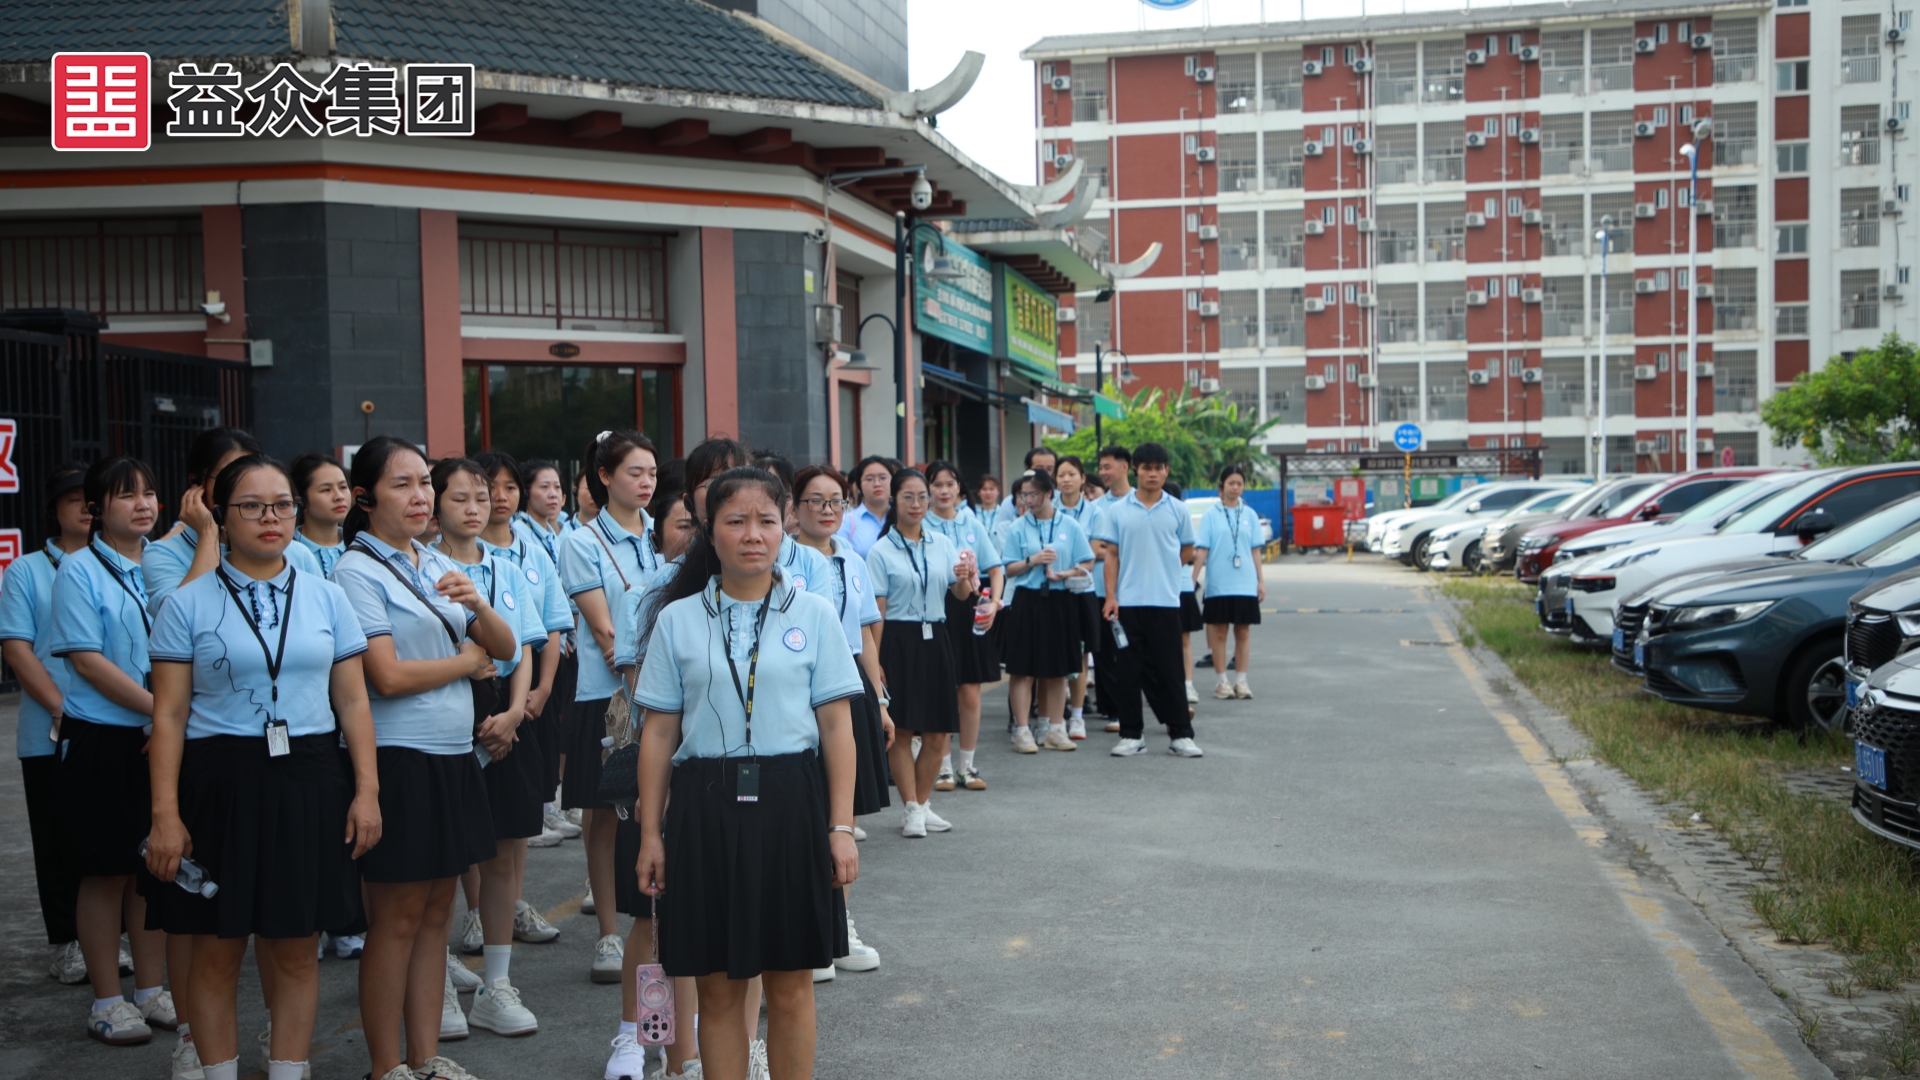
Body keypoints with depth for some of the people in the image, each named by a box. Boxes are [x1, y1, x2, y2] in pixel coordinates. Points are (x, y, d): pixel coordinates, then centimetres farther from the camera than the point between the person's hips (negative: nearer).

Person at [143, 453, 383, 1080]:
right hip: (220, 785, -2)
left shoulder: (326, 598, 8)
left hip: (311, 782, 2)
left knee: (296, 953, 8)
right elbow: (169, 716, -2)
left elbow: (353, 703, 8)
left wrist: (366, 790, 0)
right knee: (217, 955, 5)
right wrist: (165, 813, -8)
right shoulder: (189, 604, 1)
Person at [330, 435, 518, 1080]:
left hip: (454, 756, 7)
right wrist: (468, 660, -3)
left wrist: (477, 603, -10)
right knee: (397, 918, 1)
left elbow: (505, 648, 10)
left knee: (436, 911, 12)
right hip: (398, 757, -7)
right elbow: (387, 676, -17)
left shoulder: (440, 567, 13)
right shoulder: (357, 571, -8)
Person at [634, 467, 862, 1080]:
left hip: (791, 803, 0)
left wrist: (841, 828, -3)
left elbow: (836, 729, 2)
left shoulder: (813, 614, 3)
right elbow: (658, 734, 5)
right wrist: (651, 833, 3)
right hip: (706, 805, 0)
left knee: (791, 984, 7)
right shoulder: (678, 620, 4)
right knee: (717, 987, 7)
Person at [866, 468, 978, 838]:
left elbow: (961, 595, 11)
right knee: (902, 730, -1)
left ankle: (923, 802, 21)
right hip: (899, 640, -4)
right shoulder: (881, 552, -2)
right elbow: (877, 611, -5)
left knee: (938, 733, 6)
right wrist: (875, 661, -10)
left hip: (935, 640, 4)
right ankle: (913, 810, 8)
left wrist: (964, 580, -12)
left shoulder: (943, 544, 10)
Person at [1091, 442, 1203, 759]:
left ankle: (1181, 734, 9)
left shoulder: (1178, 510, 4)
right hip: (1127, 602, 1)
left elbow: (1187, 552, 13)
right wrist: (1110, 597, -5)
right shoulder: (1117, 511, 4)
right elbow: (1111, 555, 2)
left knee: (1167, 670, 2)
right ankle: (1131, 735, 13)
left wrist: (1160, 567, 7)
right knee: (1128, 670, 4)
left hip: (1165, 601, 0)